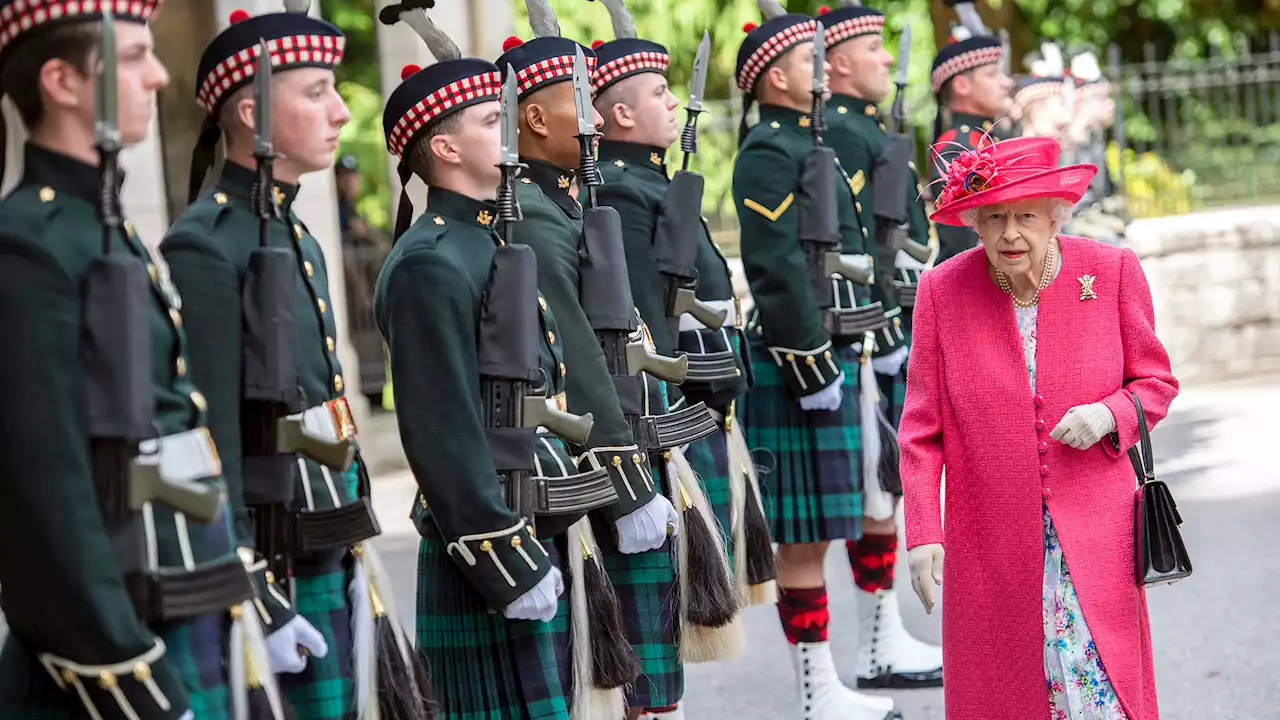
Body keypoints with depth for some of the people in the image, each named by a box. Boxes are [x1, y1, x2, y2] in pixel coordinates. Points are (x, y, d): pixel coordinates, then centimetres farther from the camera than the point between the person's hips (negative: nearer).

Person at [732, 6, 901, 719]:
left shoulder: (810, 143, 18)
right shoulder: (768, 154, -13)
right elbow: (777, 270, -19)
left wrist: (871, 338, 23)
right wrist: (813, 367, -20)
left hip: (834, 354, 10)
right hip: (801, 364, -10)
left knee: (818, 528, 13)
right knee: (805, 535, -4)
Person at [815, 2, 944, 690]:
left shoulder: (865, 128, 18)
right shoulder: (838, 133, -14)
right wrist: (883, 331, -22)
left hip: (896, 329, 10)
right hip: (876, 331, -10)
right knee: (881, 489, -5)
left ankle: (887, 638, 20)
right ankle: (879, 650, 0)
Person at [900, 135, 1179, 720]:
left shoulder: (1112, 271, -4)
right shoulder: (942, 291, -5)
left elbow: (1155, 380, 8)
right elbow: (923, 426, 1)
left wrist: (1110, 413, -14)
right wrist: (923, 533, -5)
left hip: (1095, 539, 0)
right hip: (990, 548, 0)